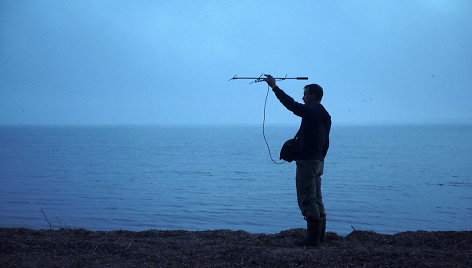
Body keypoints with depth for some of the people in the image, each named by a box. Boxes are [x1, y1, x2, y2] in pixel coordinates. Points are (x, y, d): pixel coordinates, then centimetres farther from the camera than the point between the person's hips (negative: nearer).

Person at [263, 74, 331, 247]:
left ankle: (312, 239, -5)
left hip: (307, 161, -10)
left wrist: (274, 86, -12)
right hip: (318, 161, 10)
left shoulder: (311, 112, -13)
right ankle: (320, 236, 19)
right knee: (317, 200, 14)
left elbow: (290, 104, -20)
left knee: (307, 201, -7)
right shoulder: (324, 115, 16)